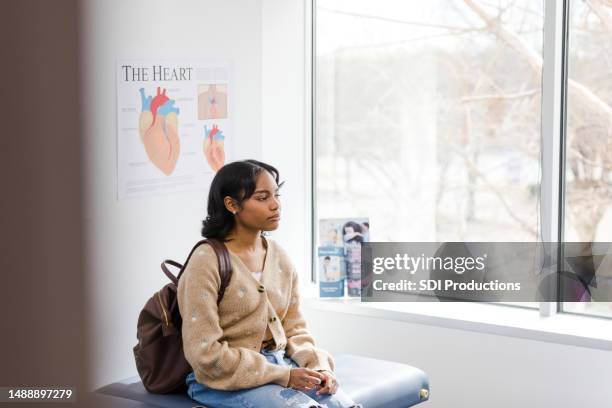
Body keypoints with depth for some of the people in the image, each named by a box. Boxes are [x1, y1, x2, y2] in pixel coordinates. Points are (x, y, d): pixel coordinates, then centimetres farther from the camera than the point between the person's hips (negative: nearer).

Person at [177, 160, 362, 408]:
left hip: (280, 365, 6)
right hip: (228, 378, -6)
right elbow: (205, 353, -16)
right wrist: (283, 376, -16)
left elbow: (294, 329, 13)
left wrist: (318, 366, -8)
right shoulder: (207, 262, -12)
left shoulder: (280, 258, 8)